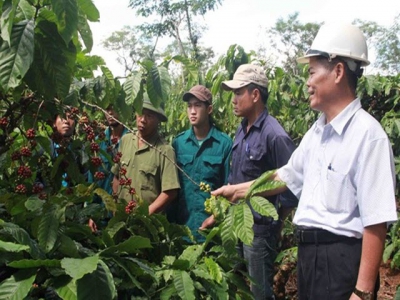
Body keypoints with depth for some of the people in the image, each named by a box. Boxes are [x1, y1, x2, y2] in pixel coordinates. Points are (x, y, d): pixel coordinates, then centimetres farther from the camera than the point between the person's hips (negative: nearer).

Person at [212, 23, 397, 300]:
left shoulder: (367, 134, -18)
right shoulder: (317, 131, 9)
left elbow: (376, 222, -21)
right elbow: (287, 176, 23)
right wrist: (237, 190, 29)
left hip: (342, 259, -8)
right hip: (309, 252, 8)